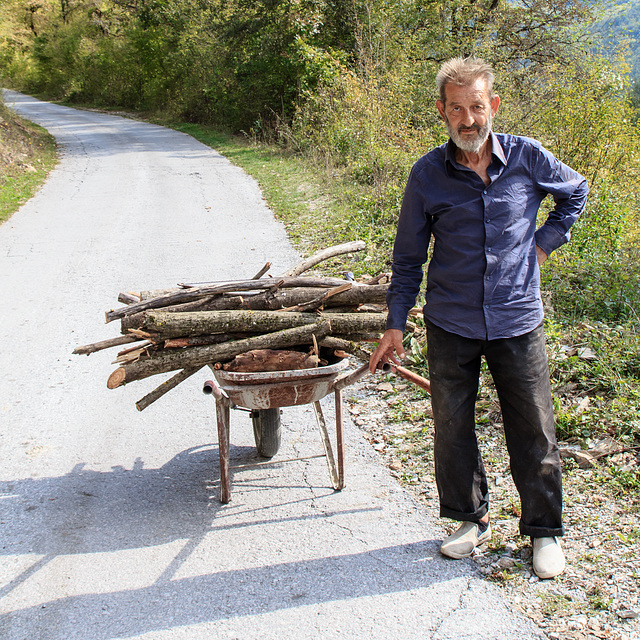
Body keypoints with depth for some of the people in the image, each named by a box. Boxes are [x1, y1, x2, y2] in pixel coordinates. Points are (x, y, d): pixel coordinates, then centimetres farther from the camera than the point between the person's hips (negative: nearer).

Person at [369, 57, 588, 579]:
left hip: (517, 321, 0)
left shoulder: (528, 157, -5)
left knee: (533, 431, 6)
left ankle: (544, 531, 24)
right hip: (451, 325, 1)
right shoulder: (428, 174, -4)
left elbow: (575, 192, 17)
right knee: (452, 427, 9)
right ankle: (472, 520, 30)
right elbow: (409, 256, 5)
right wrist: (396, 323, 2)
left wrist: (545, 242, 6)